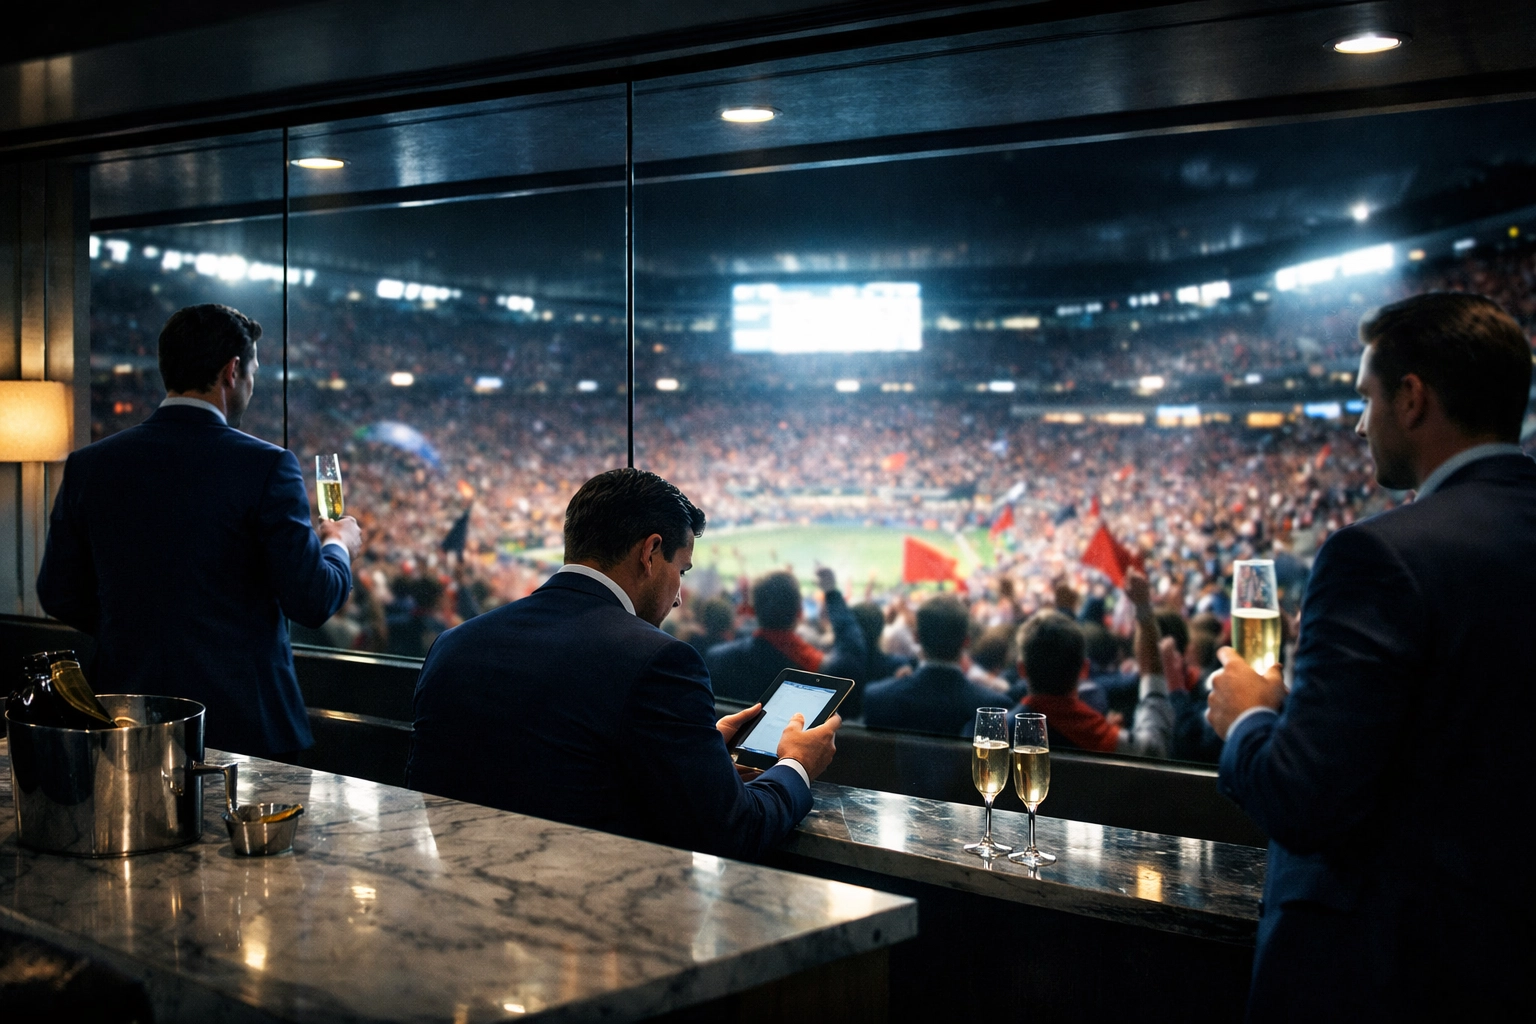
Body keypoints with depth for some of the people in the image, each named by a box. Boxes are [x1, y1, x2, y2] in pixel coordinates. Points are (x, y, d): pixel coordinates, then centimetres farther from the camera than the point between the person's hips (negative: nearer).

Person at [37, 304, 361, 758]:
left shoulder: (88, 465, 1)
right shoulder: (265, 466, -12)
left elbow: (59, 595, 7)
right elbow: (311, 601, -12)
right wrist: (339, 545, 9)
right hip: (243, 721, -4)